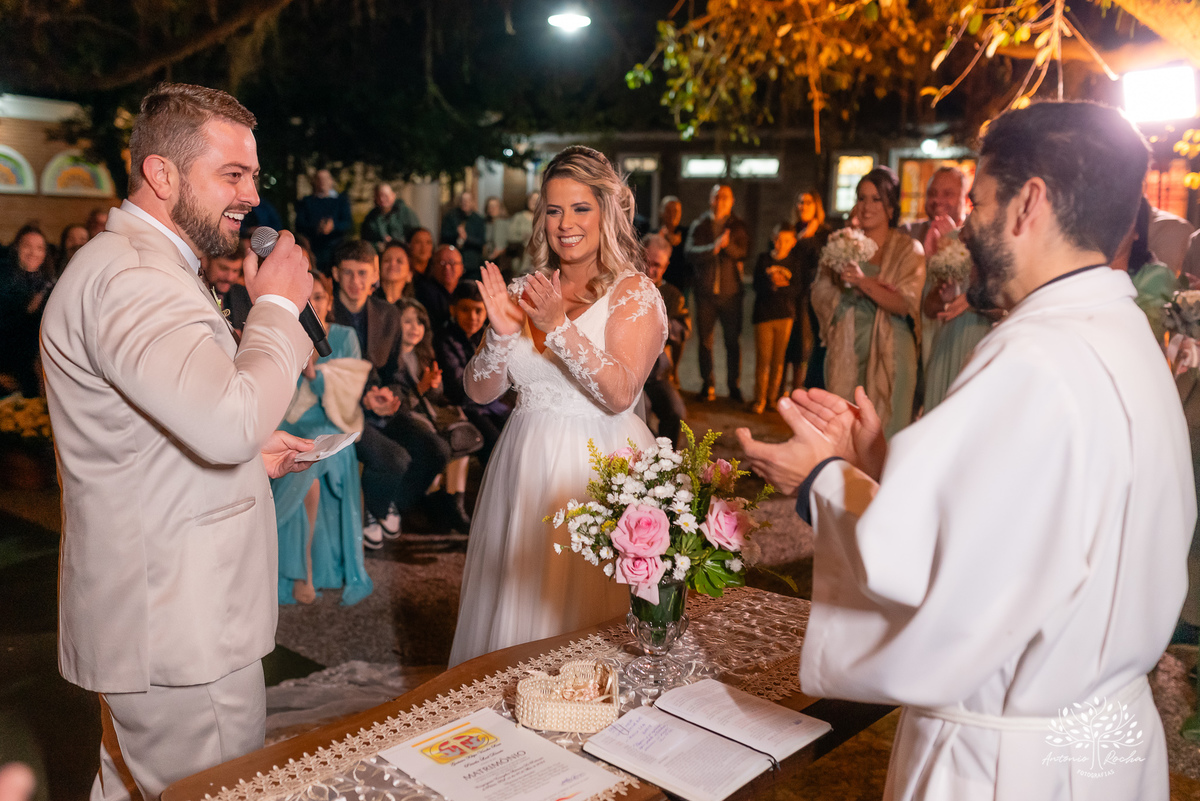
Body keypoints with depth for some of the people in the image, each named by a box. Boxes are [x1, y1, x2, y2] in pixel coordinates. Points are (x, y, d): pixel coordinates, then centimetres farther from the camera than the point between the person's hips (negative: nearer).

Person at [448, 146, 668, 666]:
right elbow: (480, 392, 4)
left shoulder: (634, 293, -5)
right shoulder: (525, 291, 7)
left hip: (600, 467, -4)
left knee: (584, 605, 4)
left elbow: (620, 394, -19)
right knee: (513, 613, 13)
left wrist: (559, 326, -25)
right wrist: (502, 334, -13)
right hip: (525, 467, 5)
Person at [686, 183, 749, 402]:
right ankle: (708, 384, 16)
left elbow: (743, 252, -7)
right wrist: (713, 247, -24)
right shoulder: (699, 225, 6)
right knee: (705, 341, 5)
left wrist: (727, 245, -25)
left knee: (733, 341, 1)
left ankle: (734, 385, 11)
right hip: (705, 292, 1)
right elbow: (690, 252, -9)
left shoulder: (738, 226, 7)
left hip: (730, 292, 0)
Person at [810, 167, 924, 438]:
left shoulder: (909, 249, 2)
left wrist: (864, 283, -24)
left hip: (888, 354, -2)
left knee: (884, 426, -3)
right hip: (846, 351, 2)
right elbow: (820, 295, 2)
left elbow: (905, 304, -10)